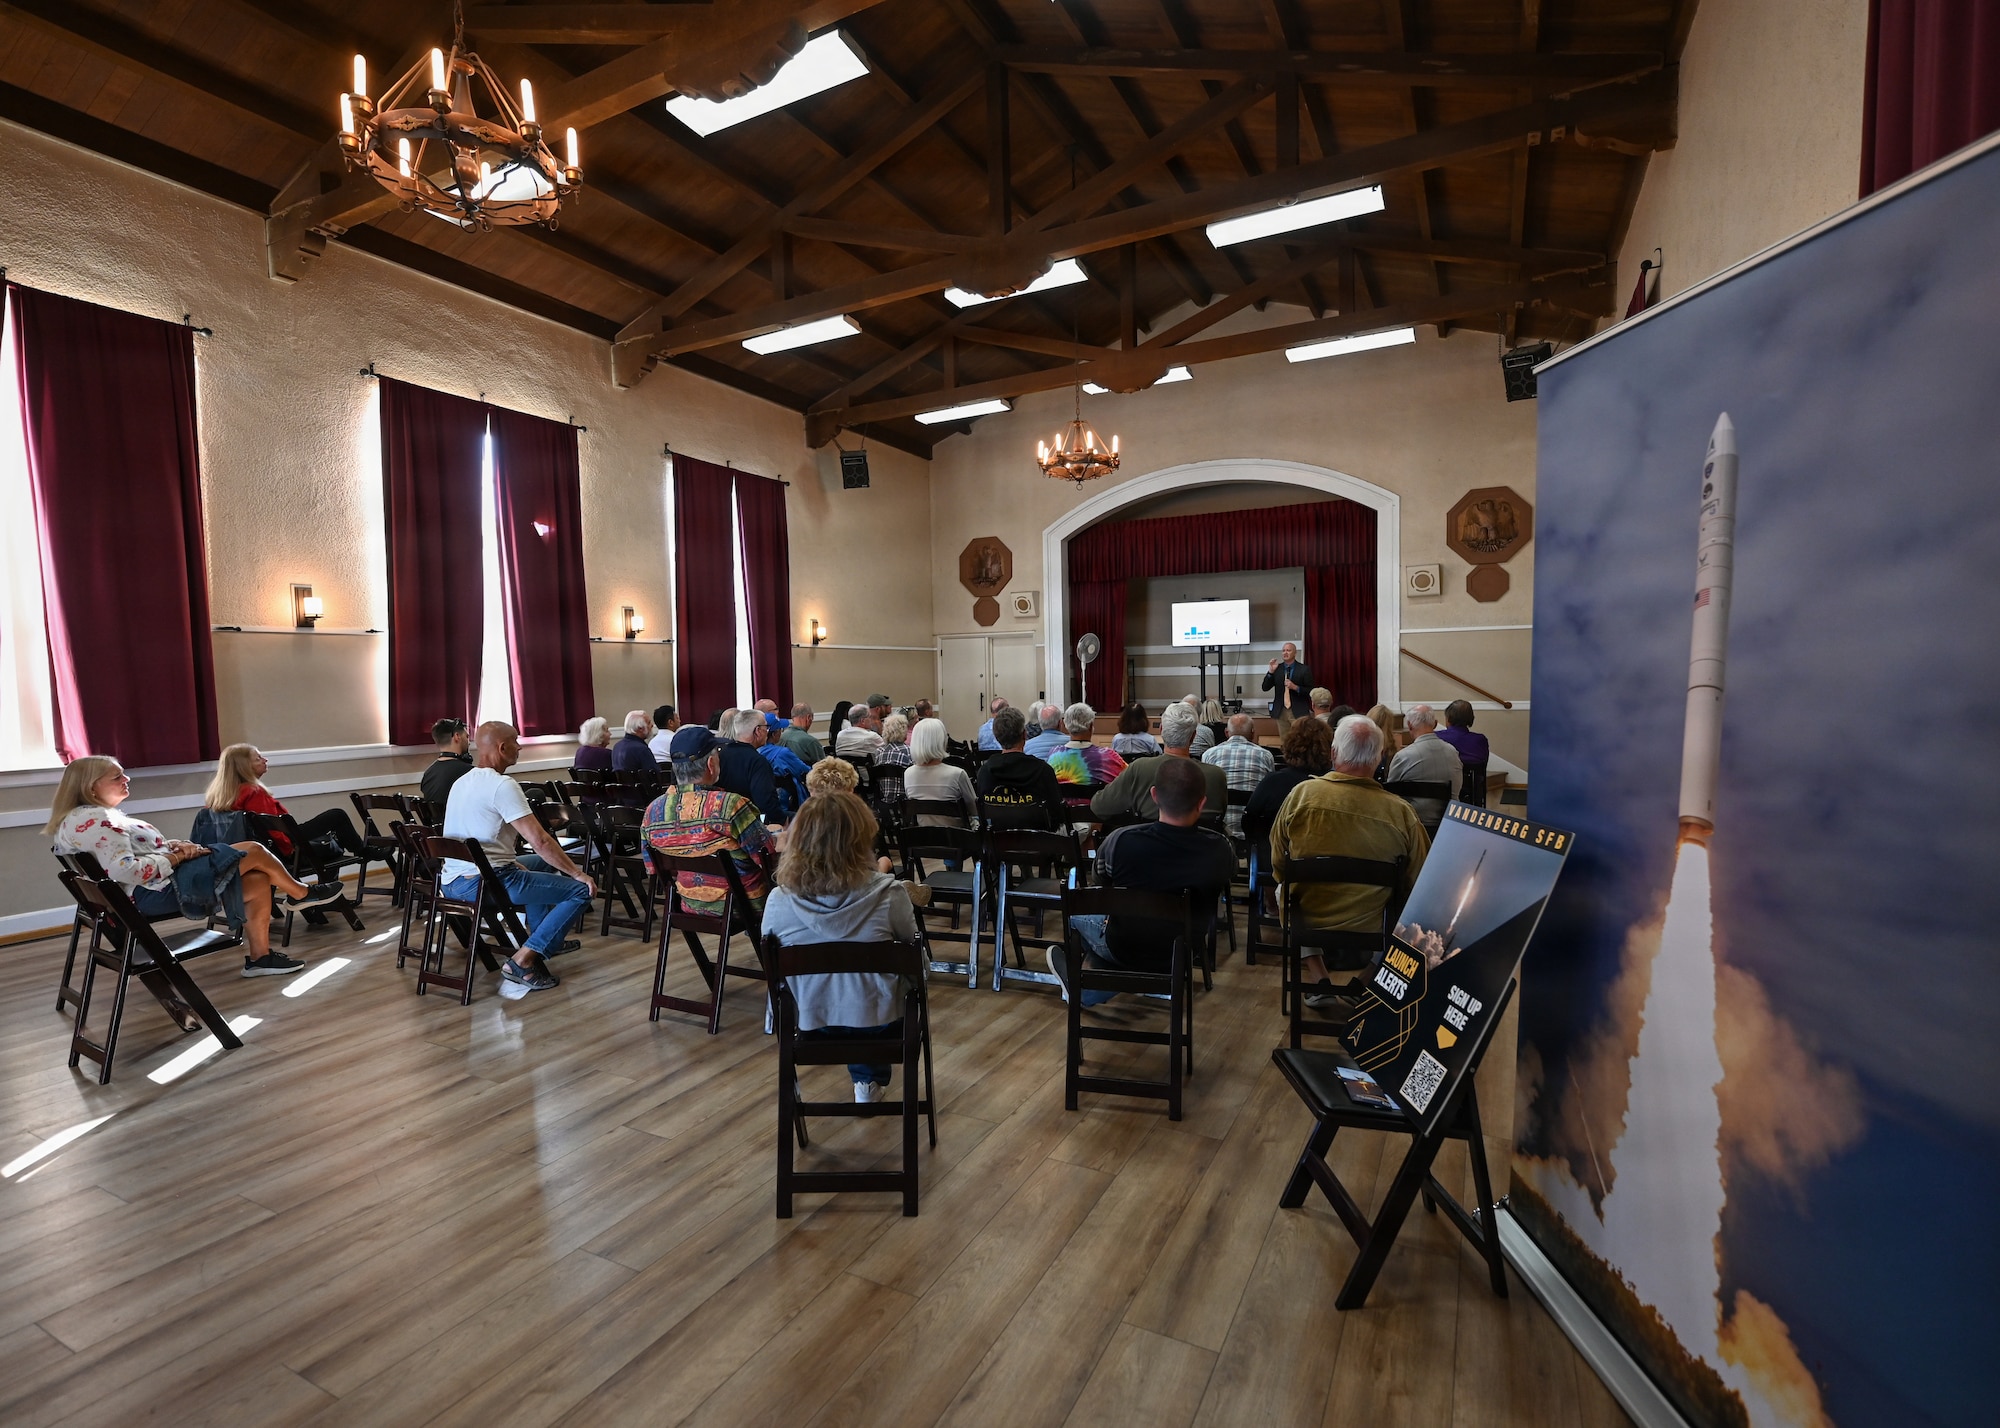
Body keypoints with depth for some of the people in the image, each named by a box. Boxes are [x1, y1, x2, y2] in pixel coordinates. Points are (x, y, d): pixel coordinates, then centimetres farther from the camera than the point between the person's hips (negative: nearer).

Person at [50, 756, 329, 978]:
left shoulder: (97, 816, 17)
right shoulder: (92, 820, -18)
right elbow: (125, 870, -27)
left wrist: (172, 845, 1)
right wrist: (173, 857, -14)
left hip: (163, 879, 11)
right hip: (157, 889, -11)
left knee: (258, 882, 2)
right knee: (255, 851, -11)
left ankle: (259, 957, 8)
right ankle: (302, 893, 14)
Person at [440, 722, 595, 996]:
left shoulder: (462, 782, 13)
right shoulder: (502, 785, -16)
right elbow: (540, 841, -20)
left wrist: (509, 860, 19)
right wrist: (578, 874, -12)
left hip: (451, 880, 10)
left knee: (539, 863, 33)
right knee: (581, 891, -9)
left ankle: (548, 940, 34)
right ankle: (523, 961, -12)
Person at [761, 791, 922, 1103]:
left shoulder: (778, 901, -18)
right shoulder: (886, 892, -24)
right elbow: (910, 939, -3)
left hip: (814, 1026, 3)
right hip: (880, 1024, -3)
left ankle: (864, 1078, 45)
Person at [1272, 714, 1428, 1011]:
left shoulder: (1302, 794, -17)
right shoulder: (1401, 812, -19)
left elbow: (1278, 865, -3)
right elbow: (1417, 883, -5)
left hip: (1307, 919, 0)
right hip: (1372, 929, 1)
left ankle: (1319, 982, 22)